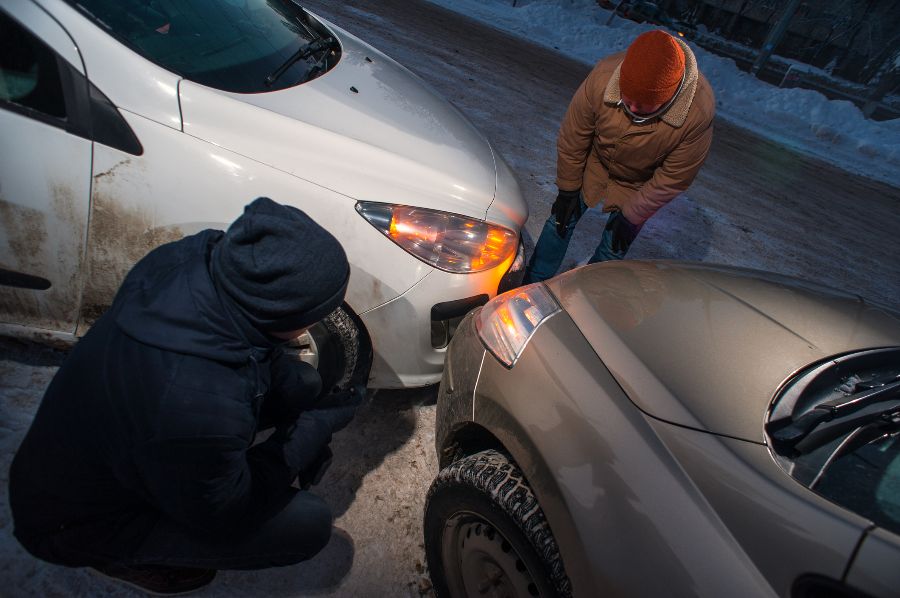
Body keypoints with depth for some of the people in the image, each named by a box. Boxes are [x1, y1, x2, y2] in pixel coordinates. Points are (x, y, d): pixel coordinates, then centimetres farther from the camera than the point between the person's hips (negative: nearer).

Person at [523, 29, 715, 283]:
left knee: (613, 250, 5)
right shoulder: (603, 76, -33)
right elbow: (573, 138, -18)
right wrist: (568, 190, -8)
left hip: (640, 185, -1)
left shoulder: (699, 110, -36)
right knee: (562, 220, 8)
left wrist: (631, 217, -15)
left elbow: (673, 177, -22)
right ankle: (533, 286, 27)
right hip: (594, 163, 1)